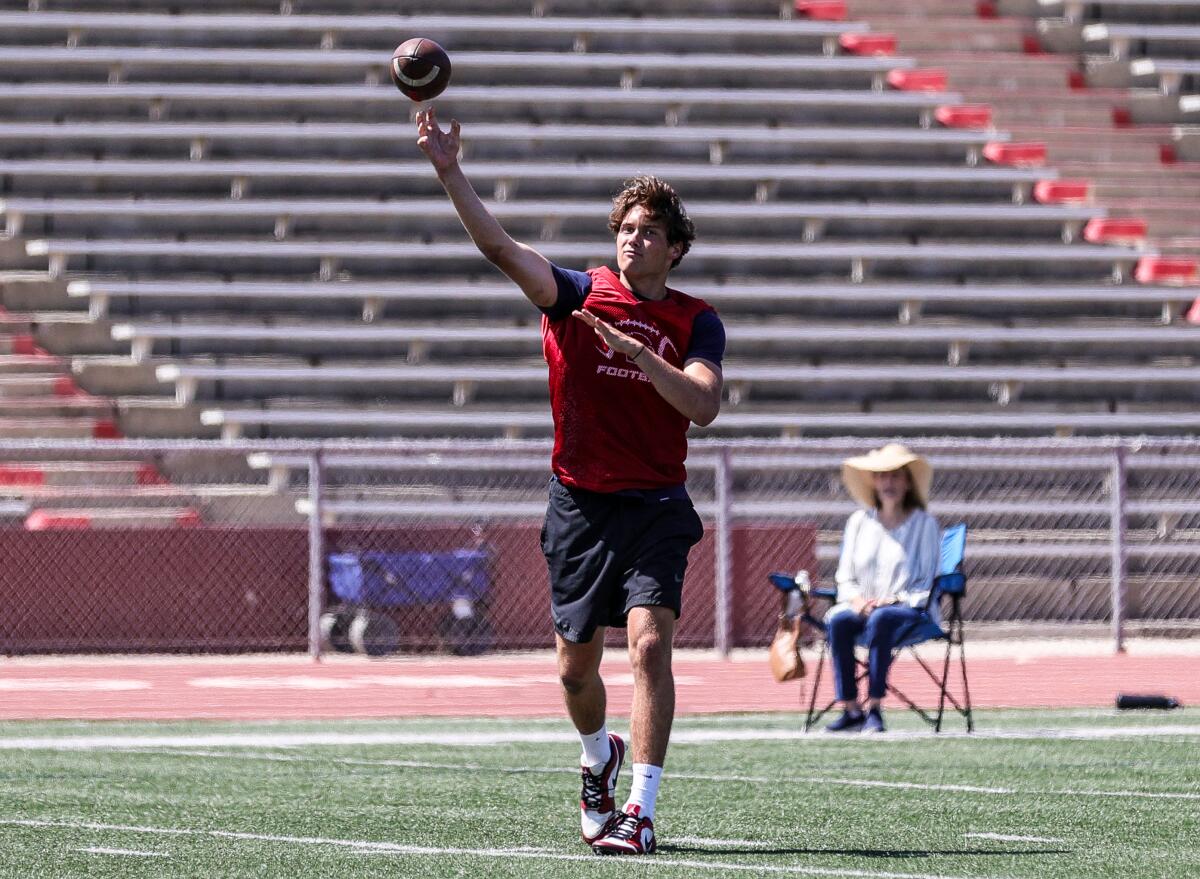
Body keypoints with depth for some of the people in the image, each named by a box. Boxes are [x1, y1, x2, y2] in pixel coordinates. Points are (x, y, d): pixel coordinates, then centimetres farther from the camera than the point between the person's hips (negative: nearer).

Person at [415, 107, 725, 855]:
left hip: (655, 506, -2)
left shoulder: (696, 321, 1)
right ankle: (600, 758, 42)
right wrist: (450, 171, -23)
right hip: (580, 504, 2)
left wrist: (638, 355, -27)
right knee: (577, 666, 9)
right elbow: (499, 246, -11)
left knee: (650, 643, -19)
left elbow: (705, 404, -14)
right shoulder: (579, 295, 1)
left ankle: (640, 813, -18)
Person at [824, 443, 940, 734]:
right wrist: (857, 599, -8)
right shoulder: (859, 522, 15)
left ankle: (874, 709, -37)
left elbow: (927, 582, -1)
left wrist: (895, 600, -16)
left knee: (881, 619, -38)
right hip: (863, 606, 3)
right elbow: (845, 577, 14)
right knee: (837, 621, -31)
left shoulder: (924, 524, 4)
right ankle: (850, 709, -31)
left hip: (909, 609, -3)